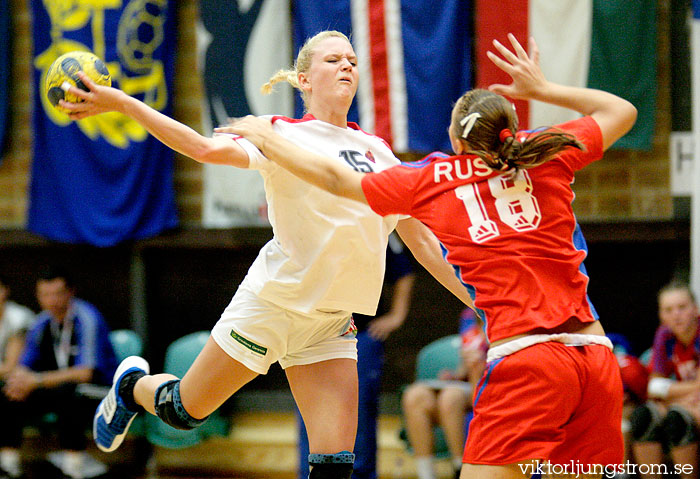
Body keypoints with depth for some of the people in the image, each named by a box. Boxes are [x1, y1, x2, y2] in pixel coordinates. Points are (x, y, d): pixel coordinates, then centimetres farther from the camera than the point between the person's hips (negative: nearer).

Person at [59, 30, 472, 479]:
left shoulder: (379, 152, 8)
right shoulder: (285, 135, -8)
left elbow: (421, 239, 13)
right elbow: (206, 147, -24)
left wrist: (477, 299, 7)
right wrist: (121, 103, -34)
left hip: (333, 320, 4)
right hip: (272, 303, -4)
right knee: (183, 411, 11)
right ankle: (132, 385, 46)